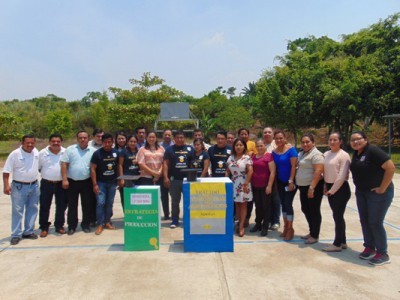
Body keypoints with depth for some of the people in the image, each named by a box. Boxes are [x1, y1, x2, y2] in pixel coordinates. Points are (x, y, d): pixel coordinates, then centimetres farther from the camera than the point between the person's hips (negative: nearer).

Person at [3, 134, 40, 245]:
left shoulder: (36, 152, 5)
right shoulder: (15, 154, -9)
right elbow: (6, 171, -8)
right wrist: (6, 185, -15)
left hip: (34, 186, 5)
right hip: (19, 186, -5)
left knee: (32, 209, 11)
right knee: (17, 211, 1)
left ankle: (28, 231, 24)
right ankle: (16, 235, 12)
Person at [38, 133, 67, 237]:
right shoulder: (42, 153, 1)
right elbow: (37, 167, 8)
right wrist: (47, 173, -1)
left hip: (61, 183, 1)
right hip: (46, 183, 0)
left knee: (61, 205, 9)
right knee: (44, 206, 5)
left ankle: (59, 226, 24)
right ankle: (44, 227, 19)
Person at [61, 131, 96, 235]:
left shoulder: (93, 151, 5)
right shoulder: (70, 149, 3)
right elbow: (64, 164, -1)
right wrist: (64, 179, -9)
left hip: (86, 182, 1)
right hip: (72, 182, 0)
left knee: (87, 205, 7)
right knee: (72, 205, 7)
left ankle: (86, 225, 22)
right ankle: (72, 226, 21)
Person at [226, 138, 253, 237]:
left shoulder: (247, 157, -5)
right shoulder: (230, 158, 9)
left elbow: (250, 171, -10)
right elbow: (228, 171, 13)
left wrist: (246, 184, -15)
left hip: (243, 183, -4)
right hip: (234, 183, 5)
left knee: (243, 204, -1)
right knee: (236, 204, 8)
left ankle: (241, 226, 3)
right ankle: (240, 223, 20)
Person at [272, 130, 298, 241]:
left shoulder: (291, 150, -12)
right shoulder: (274, 152, 4)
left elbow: (293, 166, -15)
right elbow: (275, 167, 8)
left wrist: (291, 181, -18)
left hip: (290, 181, -5)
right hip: (280, 182, 5)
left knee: (288, 204, -6)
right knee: (283, 204, 12)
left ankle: (290, 229, 9)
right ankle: (286, 227, 25)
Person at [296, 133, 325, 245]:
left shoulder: (316, 154, -13)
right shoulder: (301, 153, 14)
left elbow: (318, 171, -22)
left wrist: (312, 187, -26)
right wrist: (298, 184, 16)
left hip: (313, 187, -9)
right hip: (303, 187, 9)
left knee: (314, 211, 1)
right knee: (305, 209, 15)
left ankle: (315, 236, 13)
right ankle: (312, 232, 29)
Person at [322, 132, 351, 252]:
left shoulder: (344, 155, -12)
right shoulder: (326, 154, 9)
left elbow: (342, 176, -16)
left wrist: (332, 190, -13)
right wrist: (325, 186, 5)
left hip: (340, 189, -7)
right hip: (330, 188, 7)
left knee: (338, 216, 0)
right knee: (338, 216, 15)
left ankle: (337, 244, 13)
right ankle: (343, 242, 27)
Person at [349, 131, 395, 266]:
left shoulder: (373, 151, -17)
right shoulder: (356, 154, 8)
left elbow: (391, 168, -23)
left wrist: (382, 188, -19)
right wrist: (359, 186, 10)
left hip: (378, 193, -8)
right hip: (361, 192, 8)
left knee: (375, 223, -2)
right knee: (364, 221, 13)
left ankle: (383, 254, 15)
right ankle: (370, 248, 29)